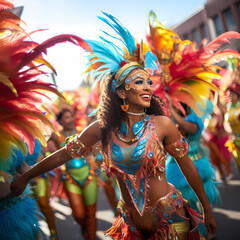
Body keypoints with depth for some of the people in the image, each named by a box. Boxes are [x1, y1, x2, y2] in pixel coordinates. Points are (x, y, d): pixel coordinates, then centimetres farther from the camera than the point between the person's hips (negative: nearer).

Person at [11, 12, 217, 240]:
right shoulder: (102, 129, -11)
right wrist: (25, 177, 8)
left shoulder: (162, 124, -15)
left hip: (171, 220, -2)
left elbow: (187, 166, -6)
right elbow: (63, 155, -1)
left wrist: (207, 210, 3)